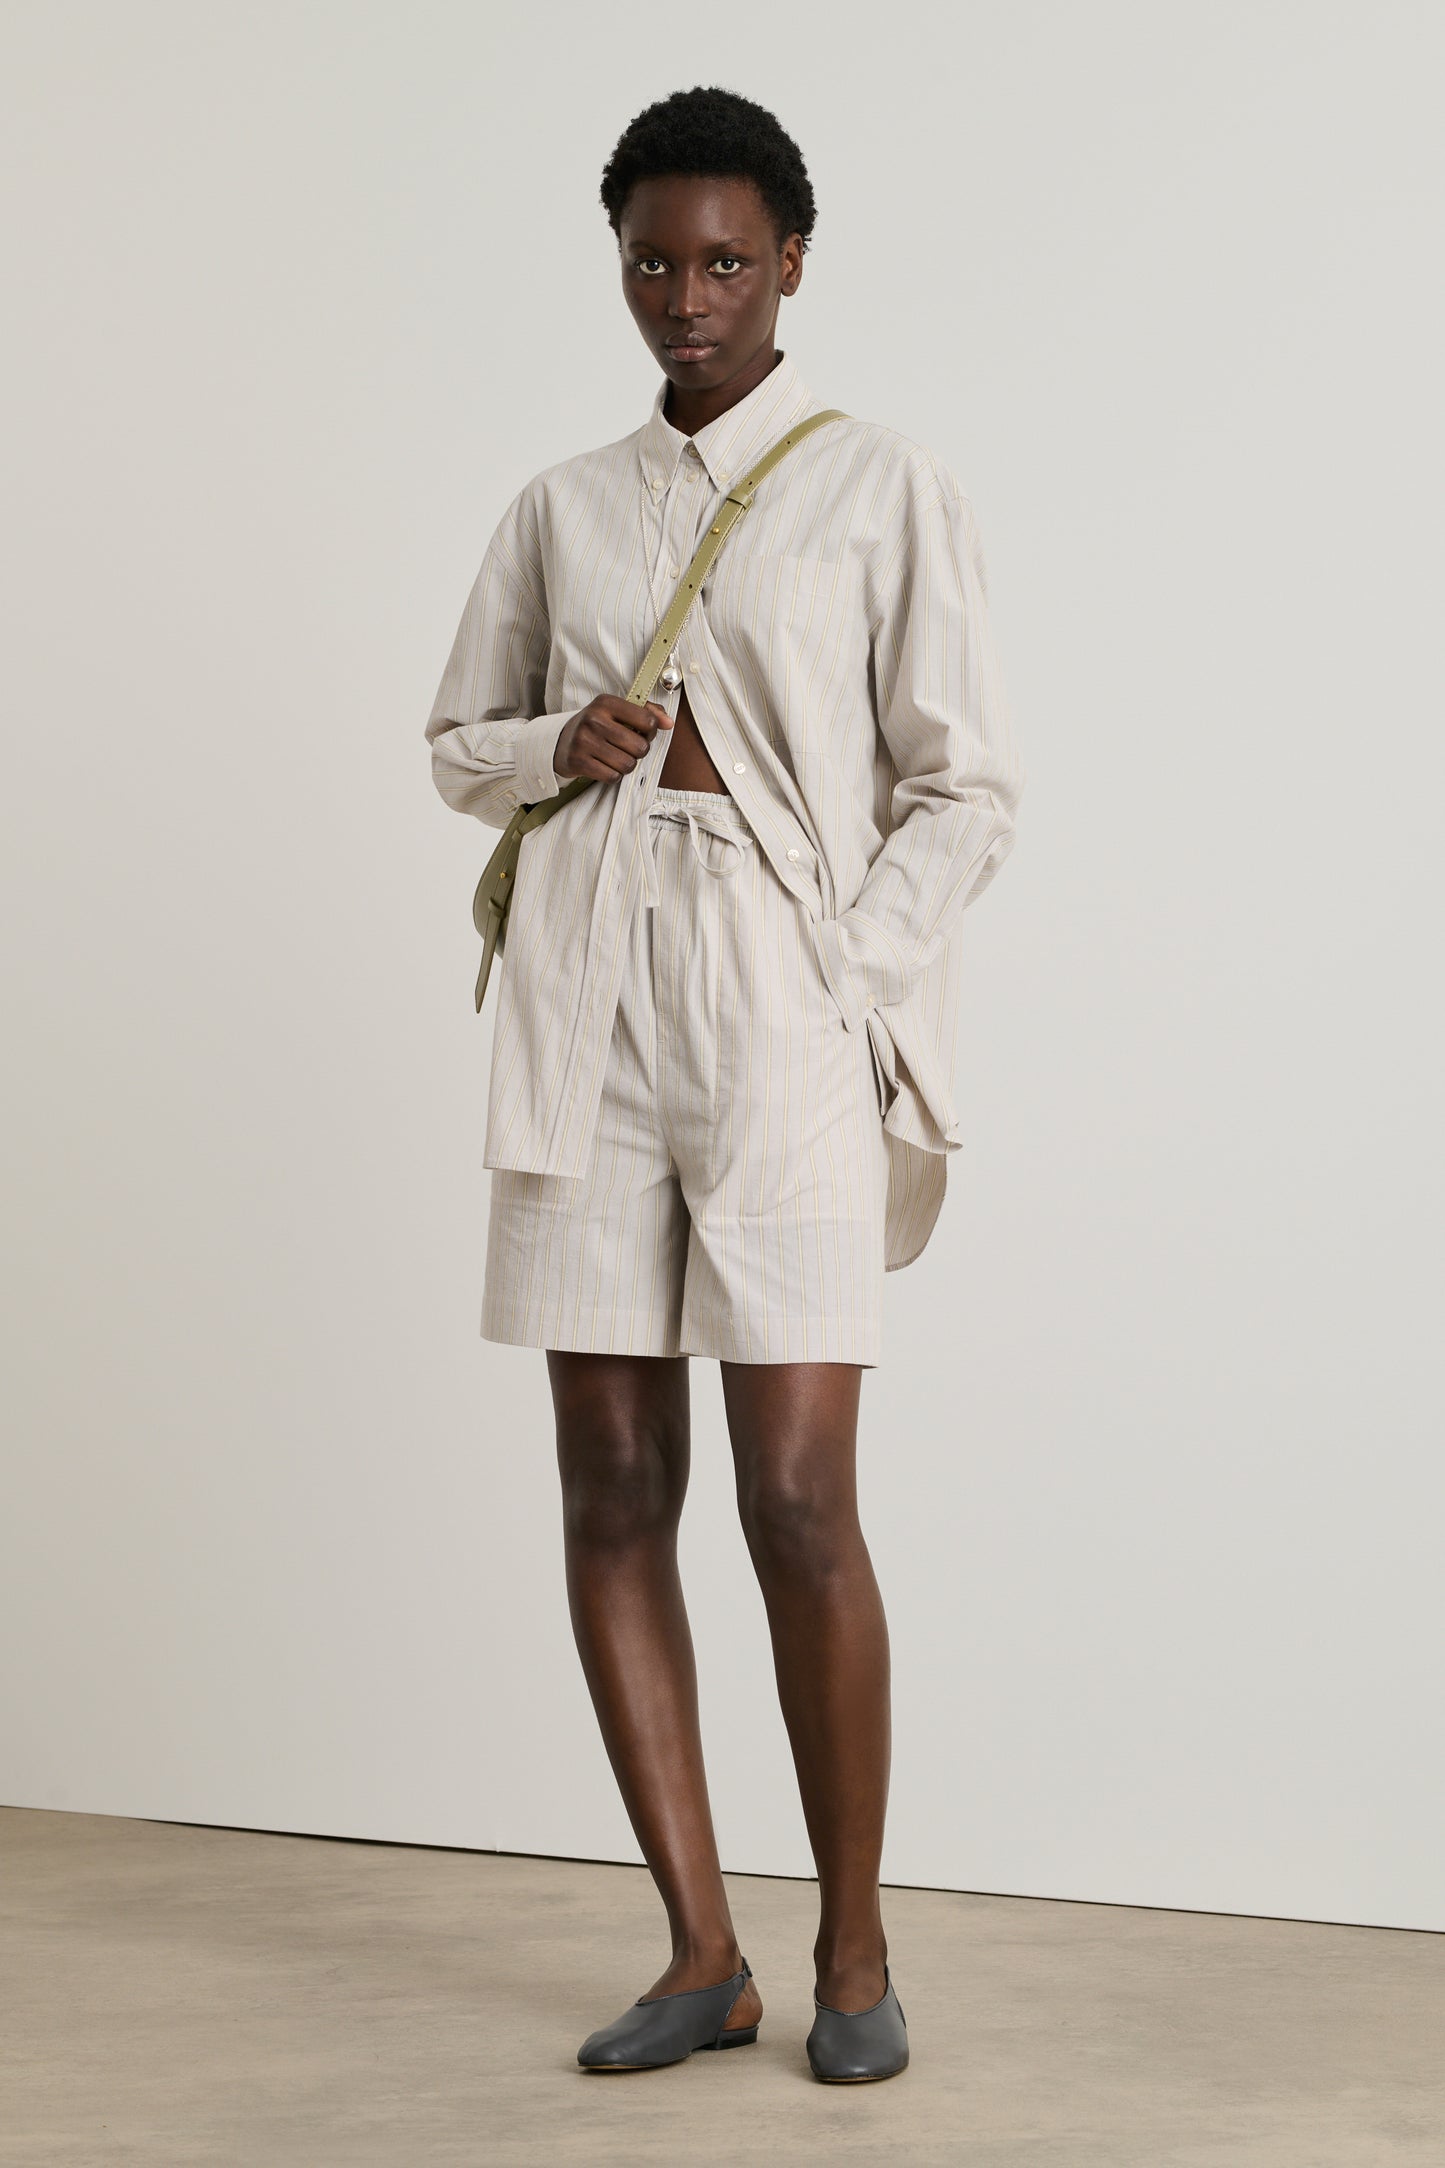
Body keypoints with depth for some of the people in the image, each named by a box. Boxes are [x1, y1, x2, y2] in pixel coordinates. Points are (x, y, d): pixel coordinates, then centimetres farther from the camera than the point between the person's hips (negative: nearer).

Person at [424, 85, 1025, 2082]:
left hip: (789, 1017, -4)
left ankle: (855, 1950, 11)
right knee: (614, 1494, 2)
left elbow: (966, 791, 2)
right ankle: (704, 1955, 12)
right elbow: (457, 739, 23)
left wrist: (848, 988, -10)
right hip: (585, 1017, 4)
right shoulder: (561, 510, 15)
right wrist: (553, 750, 1)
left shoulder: (888, 497, 4)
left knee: (800, 1507, -7)